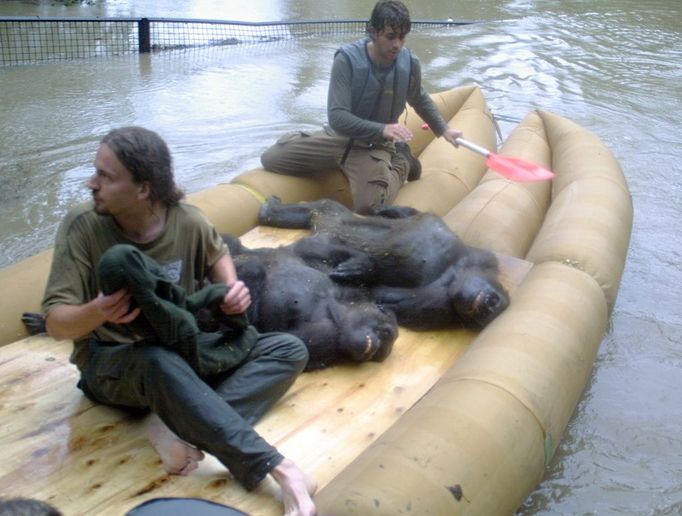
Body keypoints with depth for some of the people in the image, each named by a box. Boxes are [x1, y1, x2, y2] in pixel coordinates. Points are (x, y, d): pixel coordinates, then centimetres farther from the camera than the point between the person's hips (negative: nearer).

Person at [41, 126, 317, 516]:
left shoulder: (187, 221, -10)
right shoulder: (82, 226, -16)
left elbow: (218, 254, 14)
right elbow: (56, 323, -16)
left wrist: (232, 288, -9)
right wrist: (97, 312, -39)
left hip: (183, 347, 4)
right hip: (111, 363, -4)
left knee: (290, 350, -9)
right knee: (158, 361, -40)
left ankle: (182, 428, -30)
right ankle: (278, 467, -40)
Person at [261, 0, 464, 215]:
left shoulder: (410, 64, -11)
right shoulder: (347, 60, -21)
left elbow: (420, 100, 14)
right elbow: (337, 117, -28)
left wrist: (443, 129, 10)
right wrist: (381, 129, -40)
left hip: (375, 146, 0)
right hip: (338, 137, 0)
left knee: (369, 205, -27)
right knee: (271, 159, -6)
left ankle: (400, 165, 6)